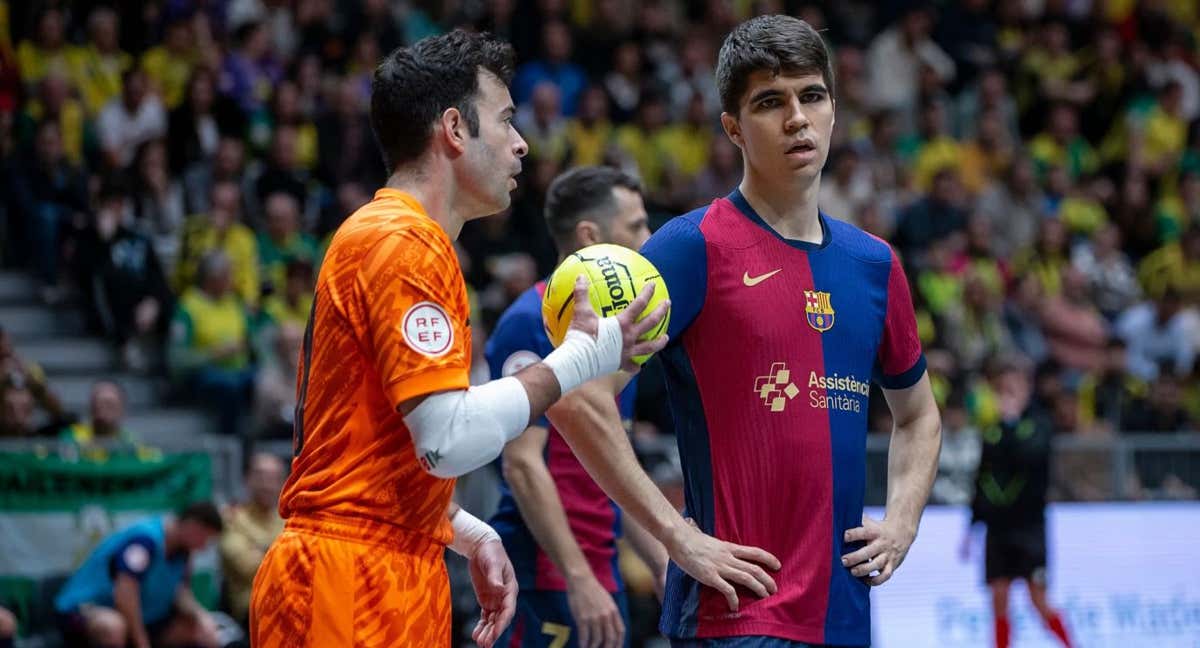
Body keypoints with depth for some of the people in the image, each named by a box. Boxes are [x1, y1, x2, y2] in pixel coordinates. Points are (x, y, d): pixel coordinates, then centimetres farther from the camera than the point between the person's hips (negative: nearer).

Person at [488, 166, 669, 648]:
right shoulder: (532, 324, -11)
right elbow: (522, 464, -18)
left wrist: (662, 563, 18)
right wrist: (580, 580, -22)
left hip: (597, 577, 9)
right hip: (546, 583, -9)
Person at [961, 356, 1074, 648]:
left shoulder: (1038, 424, -5)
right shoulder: (991, 430, 8)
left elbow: (1032, 454, -26)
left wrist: (1011, 424, -36)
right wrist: (972, 525, 16)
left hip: (1028, 523, -4)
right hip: (997, 526, 4)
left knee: (1038, 599, -6)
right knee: (999, 599, 1)